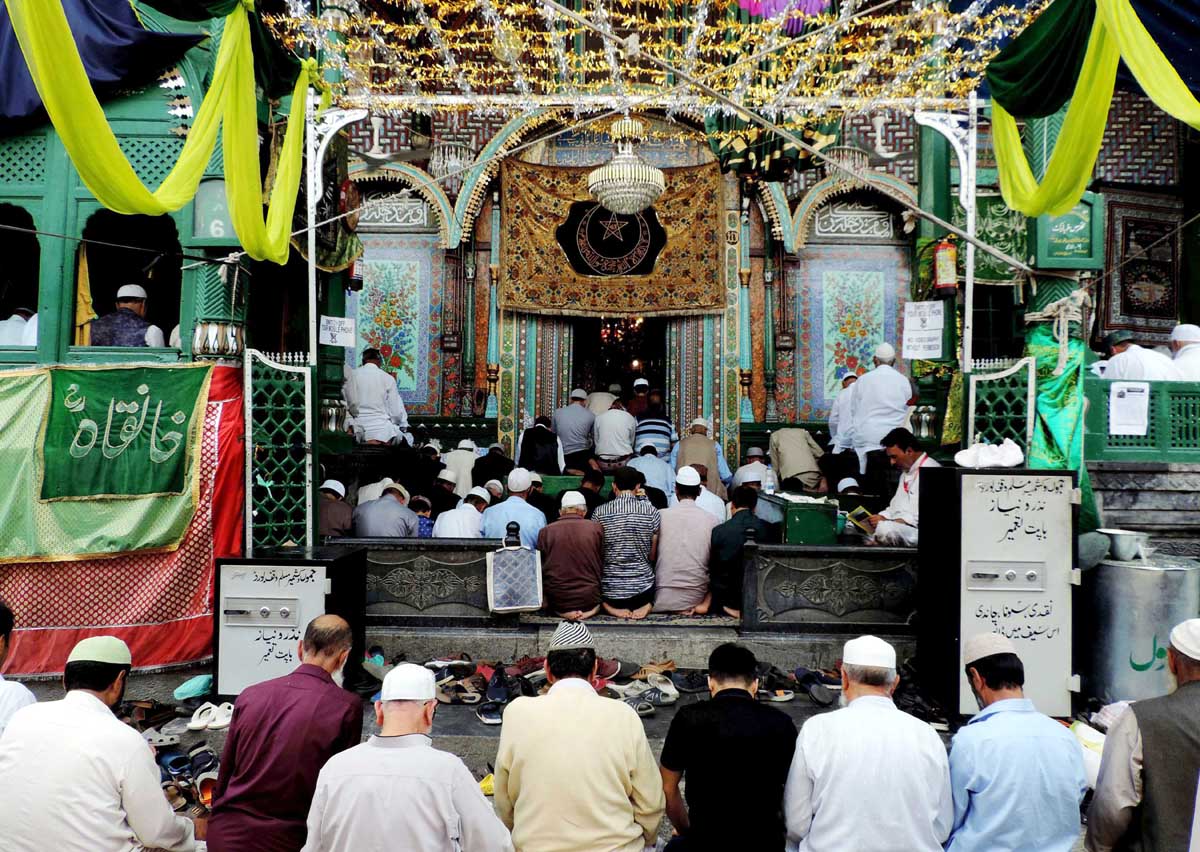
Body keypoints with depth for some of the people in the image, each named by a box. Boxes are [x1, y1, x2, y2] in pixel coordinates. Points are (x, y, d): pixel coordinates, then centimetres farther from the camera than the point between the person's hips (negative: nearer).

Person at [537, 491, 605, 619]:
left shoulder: (546, 531, -6)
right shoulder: (596, 528, -7)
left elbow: (540, 568, 3)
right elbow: (603, 566, 4)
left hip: (557, 600, 0)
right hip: (589, 598, 0)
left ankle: (563, 612, 2)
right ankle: (592, 609, 1)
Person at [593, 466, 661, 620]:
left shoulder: (599, 513, -4)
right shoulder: (652, 512, -4)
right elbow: (653, 556, 3)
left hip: (610, 590, 1)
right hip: (642, 588, -1)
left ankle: (608, 606, 1)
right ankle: (646, 605, -1)